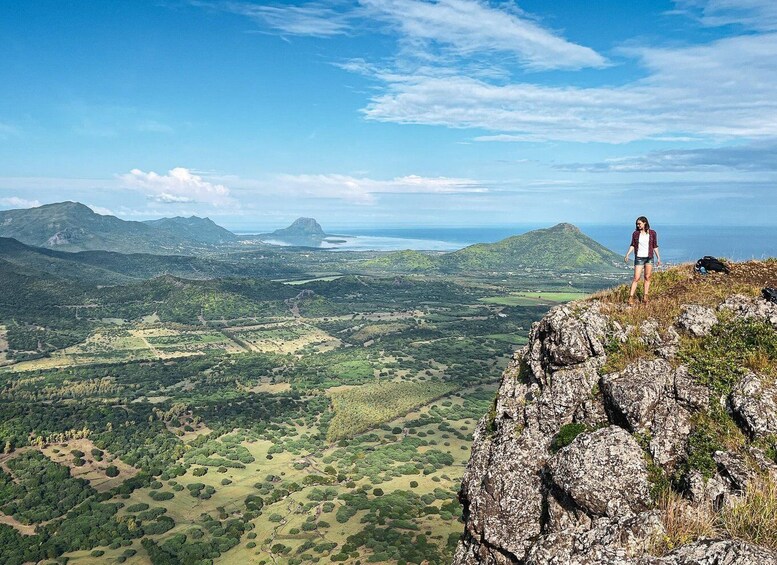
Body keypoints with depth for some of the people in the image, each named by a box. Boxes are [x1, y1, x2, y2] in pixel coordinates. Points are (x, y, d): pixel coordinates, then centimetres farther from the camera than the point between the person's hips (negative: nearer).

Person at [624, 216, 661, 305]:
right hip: (639, 258, -1)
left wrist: (658, 258, 4)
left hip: (649, 258, 1)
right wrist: (627, 254, -7)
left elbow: (655, 246, 6)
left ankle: (645, 296, 9)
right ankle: (631, 297, -7)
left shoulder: (652, 233, 2)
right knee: (636, 278, -6)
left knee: (647, 277, 2)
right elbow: (632, 245, 5)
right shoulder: (635, 233, 1)